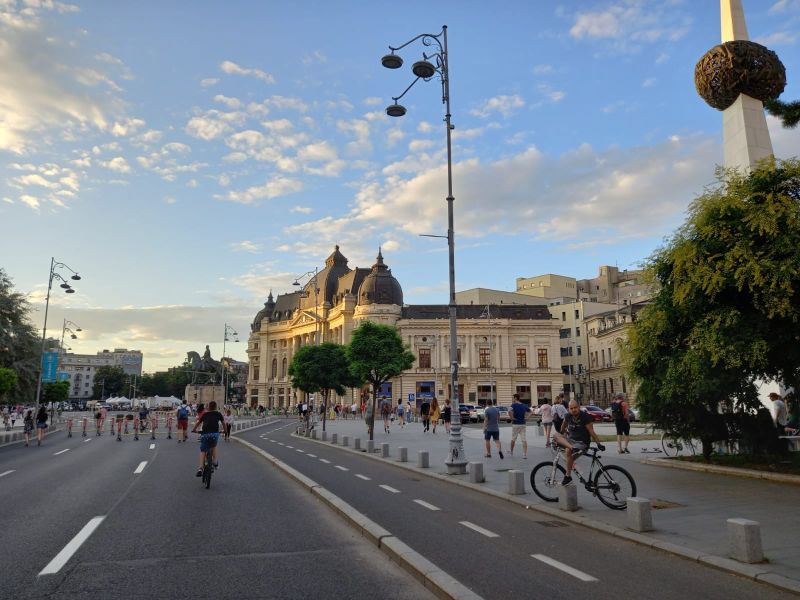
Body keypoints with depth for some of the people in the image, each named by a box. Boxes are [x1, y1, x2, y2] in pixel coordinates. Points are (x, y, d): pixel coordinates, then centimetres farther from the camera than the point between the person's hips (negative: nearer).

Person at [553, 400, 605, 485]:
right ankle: (572, 448, -40)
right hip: (570, 440, 6)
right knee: (556, 435, -20)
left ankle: (568, 476, -25)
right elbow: (564, 423, 24)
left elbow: (591, 432, -12)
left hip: (582, 442, -6)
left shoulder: (585, 417, -15)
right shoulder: (568, 416, 1)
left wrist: (599, 443, -16)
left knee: (569, 451, -35)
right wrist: (561, 433, 36)